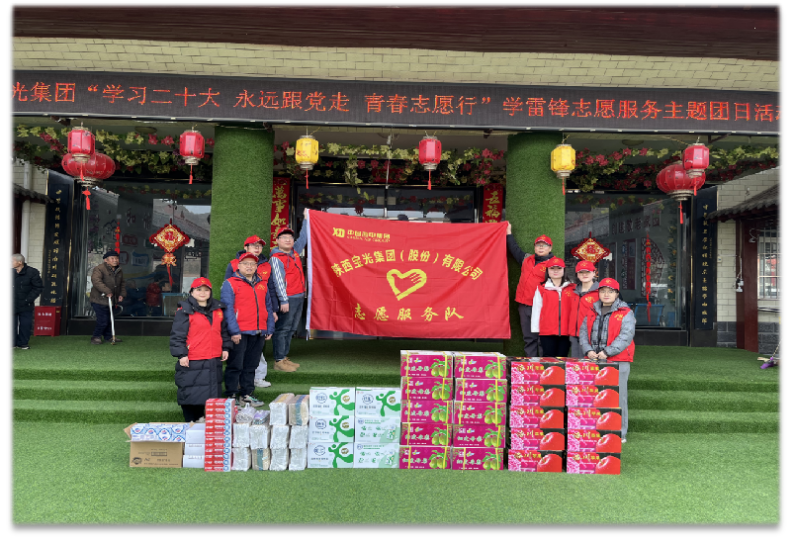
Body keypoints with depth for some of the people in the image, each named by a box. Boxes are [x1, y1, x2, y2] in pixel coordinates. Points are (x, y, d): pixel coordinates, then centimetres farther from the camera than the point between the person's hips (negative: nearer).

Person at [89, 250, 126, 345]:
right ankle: (96, 337, 8)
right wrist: (107, 291, -35)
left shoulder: (119, 271, 10)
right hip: (99, 300, -7)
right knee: (103, 320, -9)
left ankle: (108, 336, 28)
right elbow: (96, 281, -29)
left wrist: (122, 294, 7)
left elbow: (122, 284, 23)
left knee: (108, 319, 15)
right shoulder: (99, 269, -14)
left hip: (110, 300, 7)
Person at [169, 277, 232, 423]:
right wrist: (181, 354, -13)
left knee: (213, 392, 13)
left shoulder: (218, 309, 10)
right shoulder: (185, 310, -6)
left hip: (214, 361, 5)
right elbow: (177, 334, -8)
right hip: (191, 362, -5)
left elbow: (224, 331, 20)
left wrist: (225, 348, 15)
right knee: (191, 393, 2)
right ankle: (192, 422, 17)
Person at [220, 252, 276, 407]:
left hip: (259, 333, 6)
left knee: (251, 366, 13)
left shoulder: (262, 284, 16)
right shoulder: (230, 284, -2)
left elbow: (268, 307, 19)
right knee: (235, 366, 1)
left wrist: (270, 329, 12)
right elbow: (227, 309, -9)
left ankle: (246, 394, 23)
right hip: (239, 333, -5)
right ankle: (231, 395, 12)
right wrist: (234, 331, -16)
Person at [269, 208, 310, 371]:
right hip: (287, 299, -8)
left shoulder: (295, 252, 13)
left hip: (299, 297, 8)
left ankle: (284, 357, 21)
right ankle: (279, 361, 1)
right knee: (282, 329, -4)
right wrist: (283, 301, -20)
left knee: (291, 329, 13)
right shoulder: (276, 258, -9)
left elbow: (303, 238, 28)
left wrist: (306, 219, 28)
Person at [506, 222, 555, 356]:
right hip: (524, 305, 6)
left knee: (542, 338, -3)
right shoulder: (526, 259, 15)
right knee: (529, 338, 9)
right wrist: (509, 233, 35)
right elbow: (515, 250, 32)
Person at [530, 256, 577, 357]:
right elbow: (536, 309, 5)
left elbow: (576, 309, 11)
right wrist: (535, 329, 2)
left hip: (566, 332, 1)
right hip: (547, 332, -1)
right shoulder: (541, 289, 5)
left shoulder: (572, 289, 9)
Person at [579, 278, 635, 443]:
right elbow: (583, 332, 12)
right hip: (594, 361, 5)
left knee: (618, 397, -3)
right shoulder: (592, 313, 15)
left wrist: (607, 352, -17)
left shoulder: (626, 313, 0)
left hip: (618, 361, -5)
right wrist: (588, 350, -5)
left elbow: (626, 336, -11)